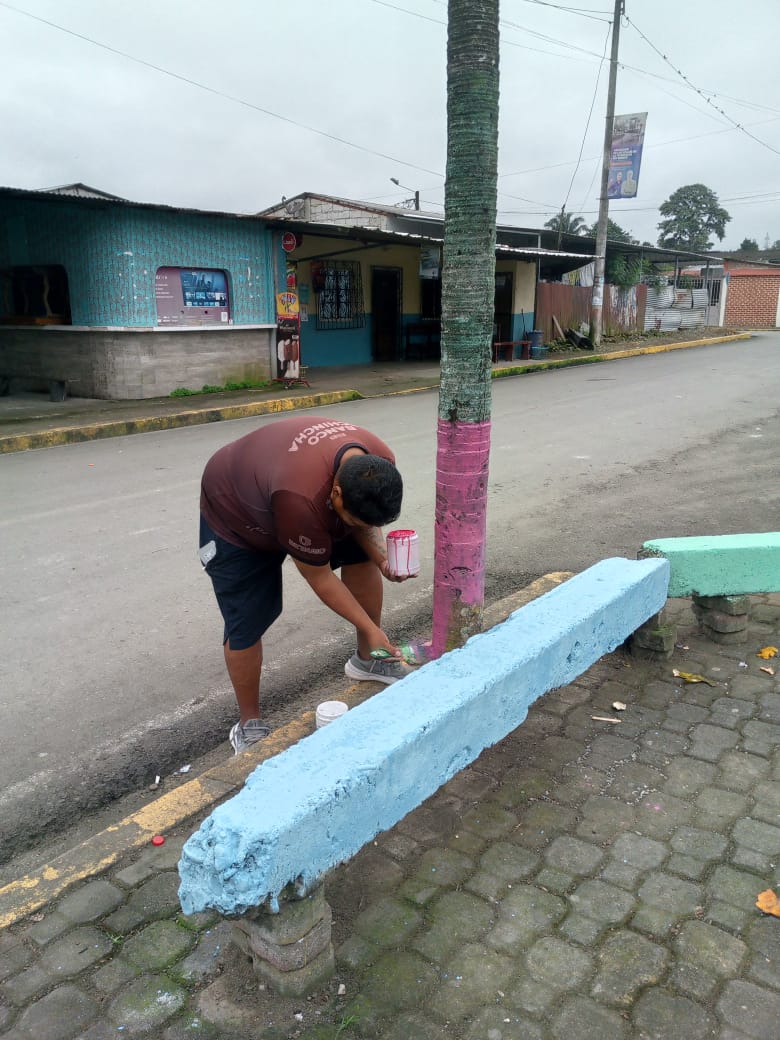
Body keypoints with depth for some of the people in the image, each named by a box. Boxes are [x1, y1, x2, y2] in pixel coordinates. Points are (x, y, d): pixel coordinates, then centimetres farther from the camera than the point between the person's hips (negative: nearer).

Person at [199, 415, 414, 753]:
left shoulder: (378, 465, -25)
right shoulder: (301, 497, -46)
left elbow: (367, 521, -6)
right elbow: (320, 578, -30)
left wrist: (382, 559, -25)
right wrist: (370, 628, -22)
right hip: (233, 515, -6)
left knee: (362, 554, -3)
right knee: (246, 623, -9)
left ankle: (367, 659, 17)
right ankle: (249, 725, 12)